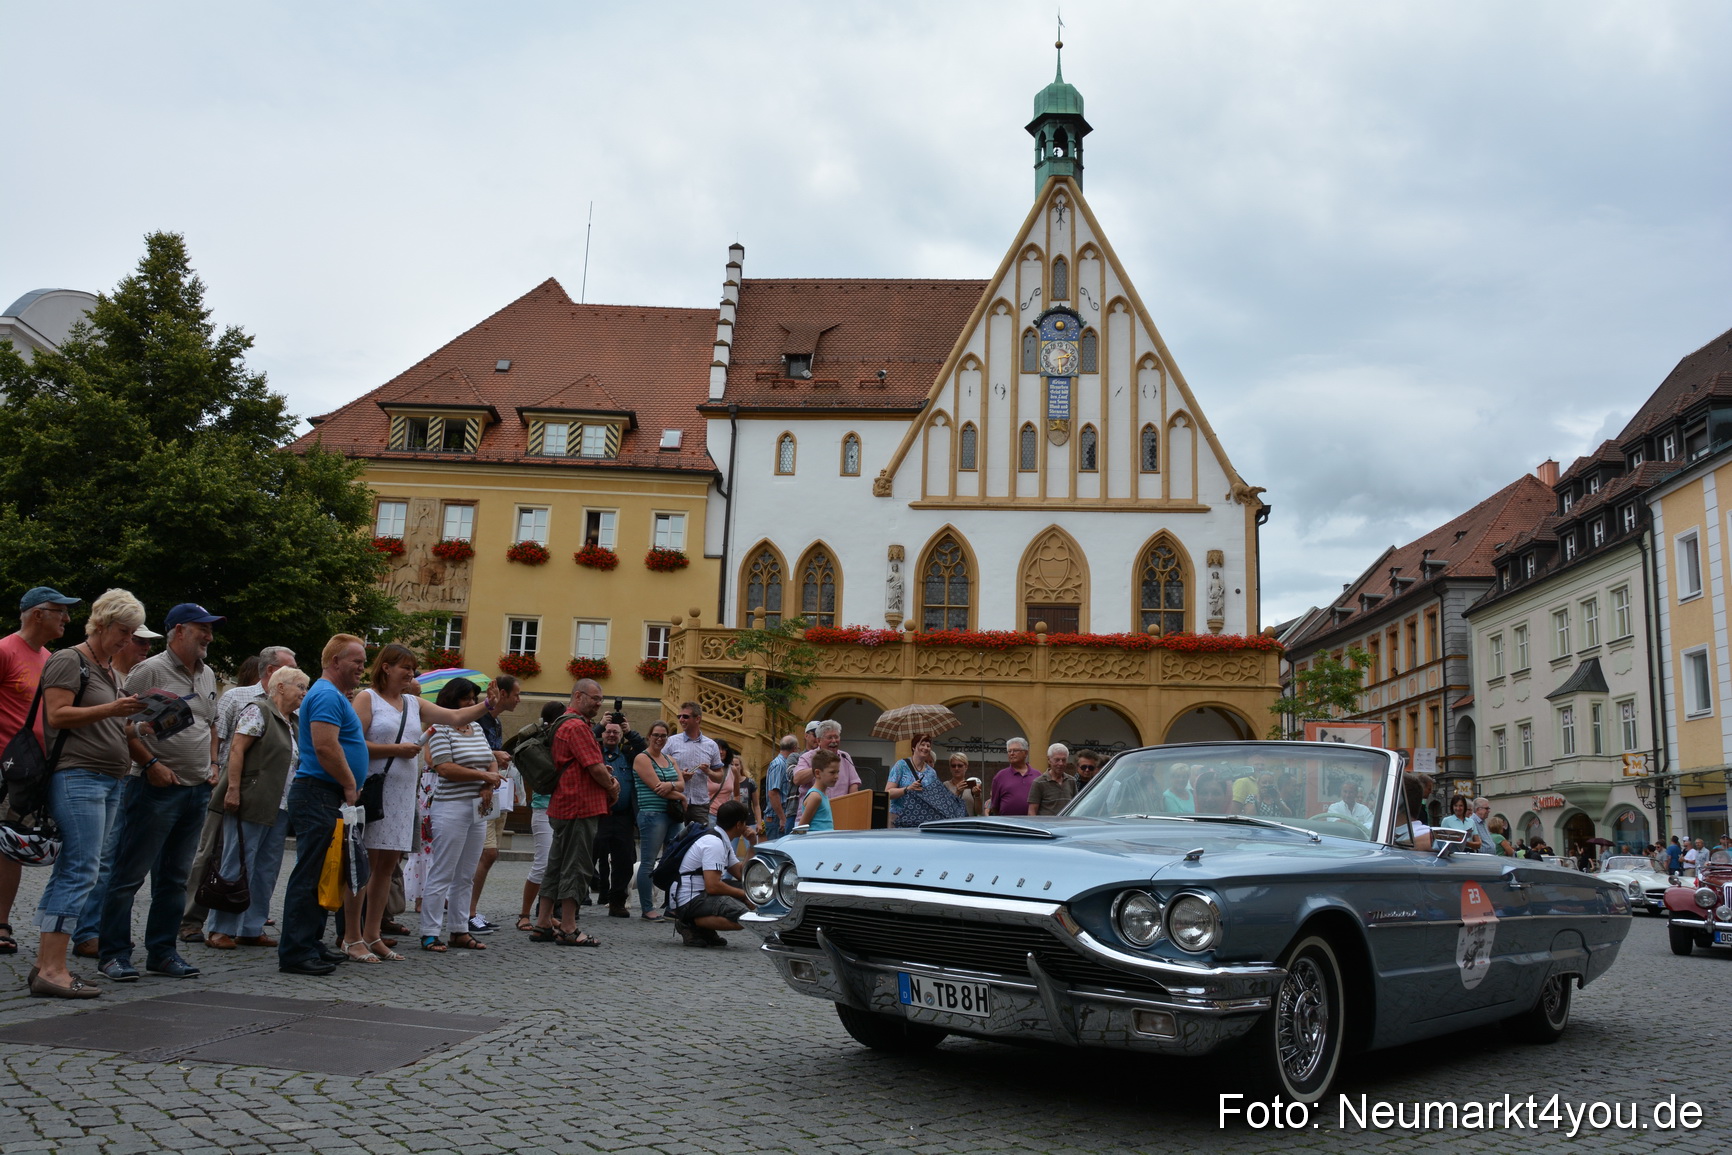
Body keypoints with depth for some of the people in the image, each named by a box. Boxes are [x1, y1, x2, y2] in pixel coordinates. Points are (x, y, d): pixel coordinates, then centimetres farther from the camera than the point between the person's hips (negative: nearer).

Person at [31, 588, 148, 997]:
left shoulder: (110, 672, 23)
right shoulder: (68, 661, -4)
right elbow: (57, 716, -14)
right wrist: (113, 709, -21)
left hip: (109, 780, 9)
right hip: (77, 776, -9)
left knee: (70, 872, 9)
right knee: (79, 872, -13)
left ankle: (45, 967, 12)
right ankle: (52, 971, -11)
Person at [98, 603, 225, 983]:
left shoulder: (208, 675, 15)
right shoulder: (150, 671, -8)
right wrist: (151, 764, -16)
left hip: (198, 790, 7)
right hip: (159, 787, -7)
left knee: (175, 877, 12)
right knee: (130, 873, -2)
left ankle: (162, 951, 20)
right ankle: (114, 953, 8)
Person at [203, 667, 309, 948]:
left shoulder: (292, 723, 18)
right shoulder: (258, 711, -6)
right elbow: (236, 749, -14)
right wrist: (233, 789, -21)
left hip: (278, 809, 8)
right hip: (250, 805, -8)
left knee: (266, 870, 9)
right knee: (238, 866, -4)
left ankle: (251, 929, 15)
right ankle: (219, 929, 4)